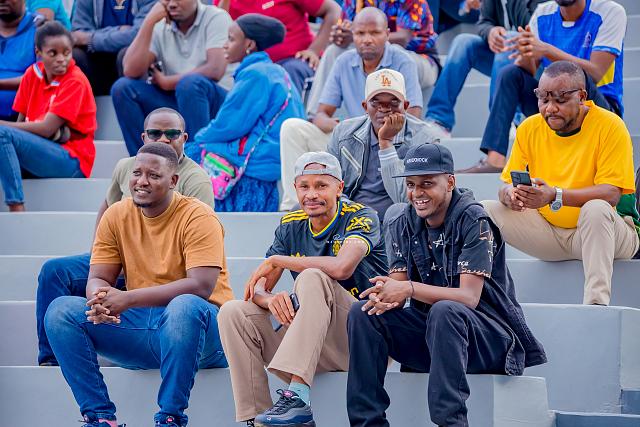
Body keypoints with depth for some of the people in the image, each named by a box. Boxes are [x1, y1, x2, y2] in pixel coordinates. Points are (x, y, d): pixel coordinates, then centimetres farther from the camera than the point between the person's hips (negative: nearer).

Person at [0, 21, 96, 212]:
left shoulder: (75, 81, -11)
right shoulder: (33, 74, 8)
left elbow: (47, 129, -17)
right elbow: (21, 122, 7)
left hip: (72, 160, -6)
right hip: (41, 150, 6)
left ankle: (17, 209, -29)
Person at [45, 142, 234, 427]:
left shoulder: (198, 217, -11)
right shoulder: (116, 216, 5)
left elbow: (201, 286, -22)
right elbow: (98, 279, 4)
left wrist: (127, 299, -29)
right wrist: (99, 301, -24)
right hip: (139, 331, 5)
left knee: (184, 306, -40)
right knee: (60, 311, -12)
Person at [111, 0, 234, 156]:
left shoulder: (215, 18, -9)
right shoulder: (160, 27, 3)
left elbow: (215, 70, -22)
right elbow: (131, 71, -10)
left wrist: (165, 82, -12)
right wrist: (149, 22, -13)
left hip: (216, 102, -5)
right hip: (176, 102, 5)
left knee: (189, 83, -35)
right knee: (122, 88, -12)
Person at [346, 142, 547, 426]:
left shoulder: (473, 221, -14)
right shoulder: (403, 224, 5)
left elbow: (469, 297, -23)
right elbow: (398, 284, 0)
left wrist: (409, 289, -34)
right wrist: (386, 296, -26)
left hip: (488, 335, -6)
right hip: (429, 332, 6)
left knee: (444, 311, -37)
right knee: (363, 312, -14)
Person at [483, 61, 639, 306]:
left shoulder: (609, 126, -12)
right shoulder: (530, 129, 2)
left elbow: (612, 193, -21)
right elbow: (507, 184, 3)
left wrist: (555, 196, -35)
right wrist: (510, 194, -24)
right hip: (549, 233, 5)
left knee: (596, 209, -38)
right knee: (484, 211, -12)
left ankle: (597, 302, -43)